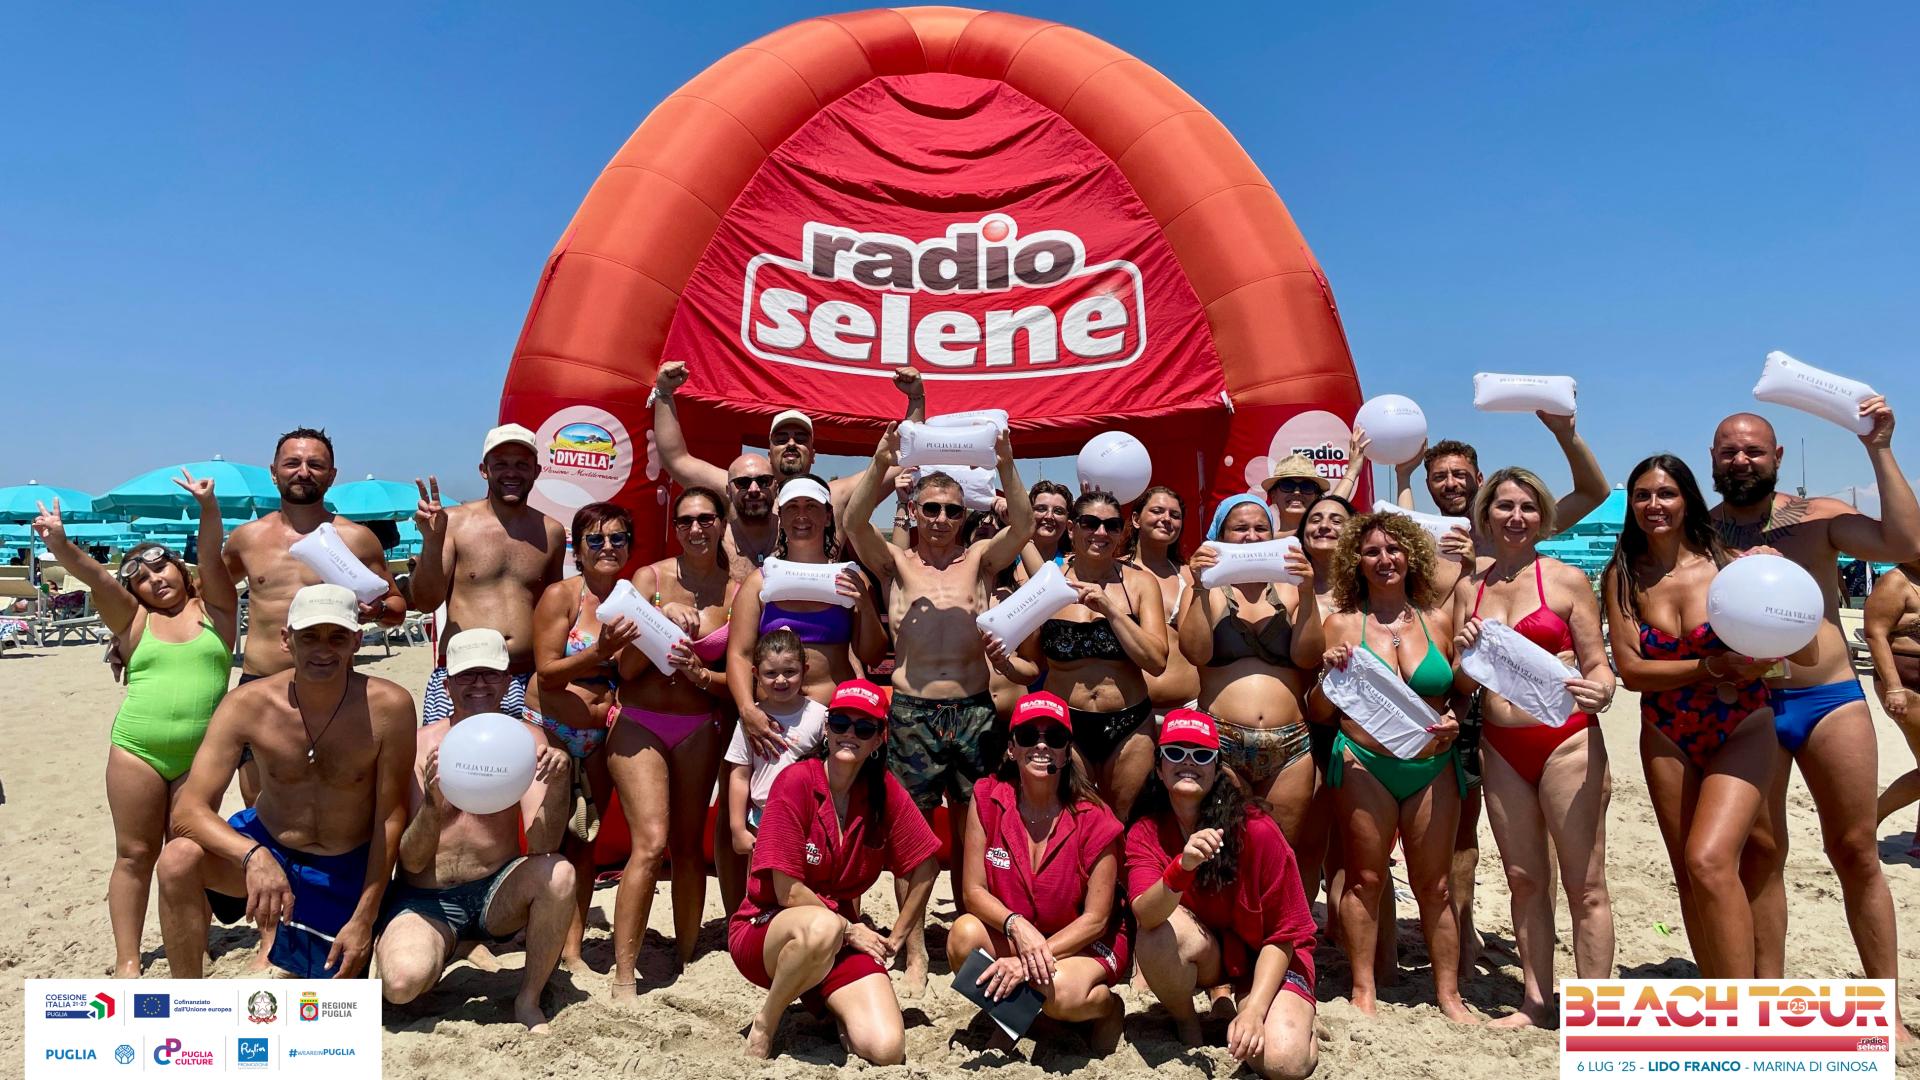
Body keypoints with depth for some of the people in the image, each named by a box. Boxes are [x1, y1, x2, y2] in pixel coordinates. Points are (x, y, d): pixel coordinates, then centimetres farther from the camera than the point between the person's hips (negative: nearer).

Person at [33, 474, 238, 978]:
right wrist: (61, 546, -23)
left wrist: (208, 508, -23)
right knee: (135, 853, 4)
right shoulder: (134, 618, 9)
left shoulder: (212, 608, 7)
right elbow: (95, 576, -6)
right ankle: (127, 962, 11)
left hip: (202, 754, -1)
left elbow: (211, 557, -7)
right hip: (136, 750, 1)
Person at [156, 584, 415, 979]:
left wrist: (365, 919, -15)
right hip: (267, 847, 1)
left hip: (347, 870, 0)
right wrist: (253, 856, -42)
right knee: (179, 860, -29)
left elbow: (391, 818, -16)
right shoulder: (247, 704, -19)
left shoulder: (389, 706, -24)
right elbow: (188, 809, -22)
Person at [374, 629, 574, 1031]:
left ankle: (529, 1000, -7)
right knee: (402, 981, -30)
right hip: (426, 899, -1)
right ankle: (448, 945, 7)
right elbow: (412, 862, -10)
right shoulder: (418, 745, -7)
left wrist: (557, 783, -33)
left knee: (558, 873, -30)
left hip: (498, 894, 1)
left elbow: (540, 846, -15)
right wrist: (433, 807, -30)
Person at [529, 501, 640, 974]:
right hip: (550, 729, -4)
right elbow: (547, 672, -13)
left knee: (584, 841, 8)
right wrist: (598, 654, -26)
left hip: (601, 736, 4)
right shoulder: (561, 594, -10)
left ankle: (572, 948, 17)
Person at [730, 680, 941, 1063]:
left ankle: (831, 1007, 13)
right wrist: (848, 929, -9)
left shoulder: (885, 790, -4)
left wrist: (894, 939, 3)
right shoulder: (797, 781, -16)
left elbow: (925, 869, 5)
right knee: (822, 929, -41)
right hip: (767, 928, -3)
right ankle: (765, 1021, -11)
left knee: (887, 1051, -21)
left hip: (842, 936, 4)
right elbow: (787, 891, -16)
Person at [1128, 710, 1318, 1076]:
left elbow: (1283, 934, -14)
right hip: (1205, 956, 2)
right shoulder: (1145, 831, -14)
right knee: (1161, 932, -32)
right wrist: (1182, 867, -50)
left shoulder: (1256, 830, -21)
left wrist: (1254, 1010, -23)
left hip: (1268, 958, -2)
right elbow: (1145, 914, -31)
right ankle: (1187, 1027, -1)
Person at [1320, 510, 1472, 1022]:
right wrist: (1331, 676, -18)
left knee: (1434, 884, 8)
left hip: (1433, 766, 2)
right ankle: (1363, 990, 15)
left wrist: (1454, 721, -6)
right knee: (1365, 879, 3)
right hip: (1364, 766, -2)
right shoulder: (1343, 624, 1)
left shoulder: (1437, 619, 7)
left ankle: (1449, 993, 20)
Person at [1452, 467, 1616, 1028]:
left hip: (1566, 740, -4)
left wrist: (1598, 693, -22)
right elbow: (1463, 684, 11)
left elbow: (1599, 666, -1)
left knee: (1585, 885, 0)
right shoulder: (1468, 587, 9)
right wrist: (1464, 652, -10)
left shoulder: (1567, 579, -1)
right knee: (1524, 879, 12)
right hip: (1501, 747, 4)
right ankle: (1536, 1003, 23)